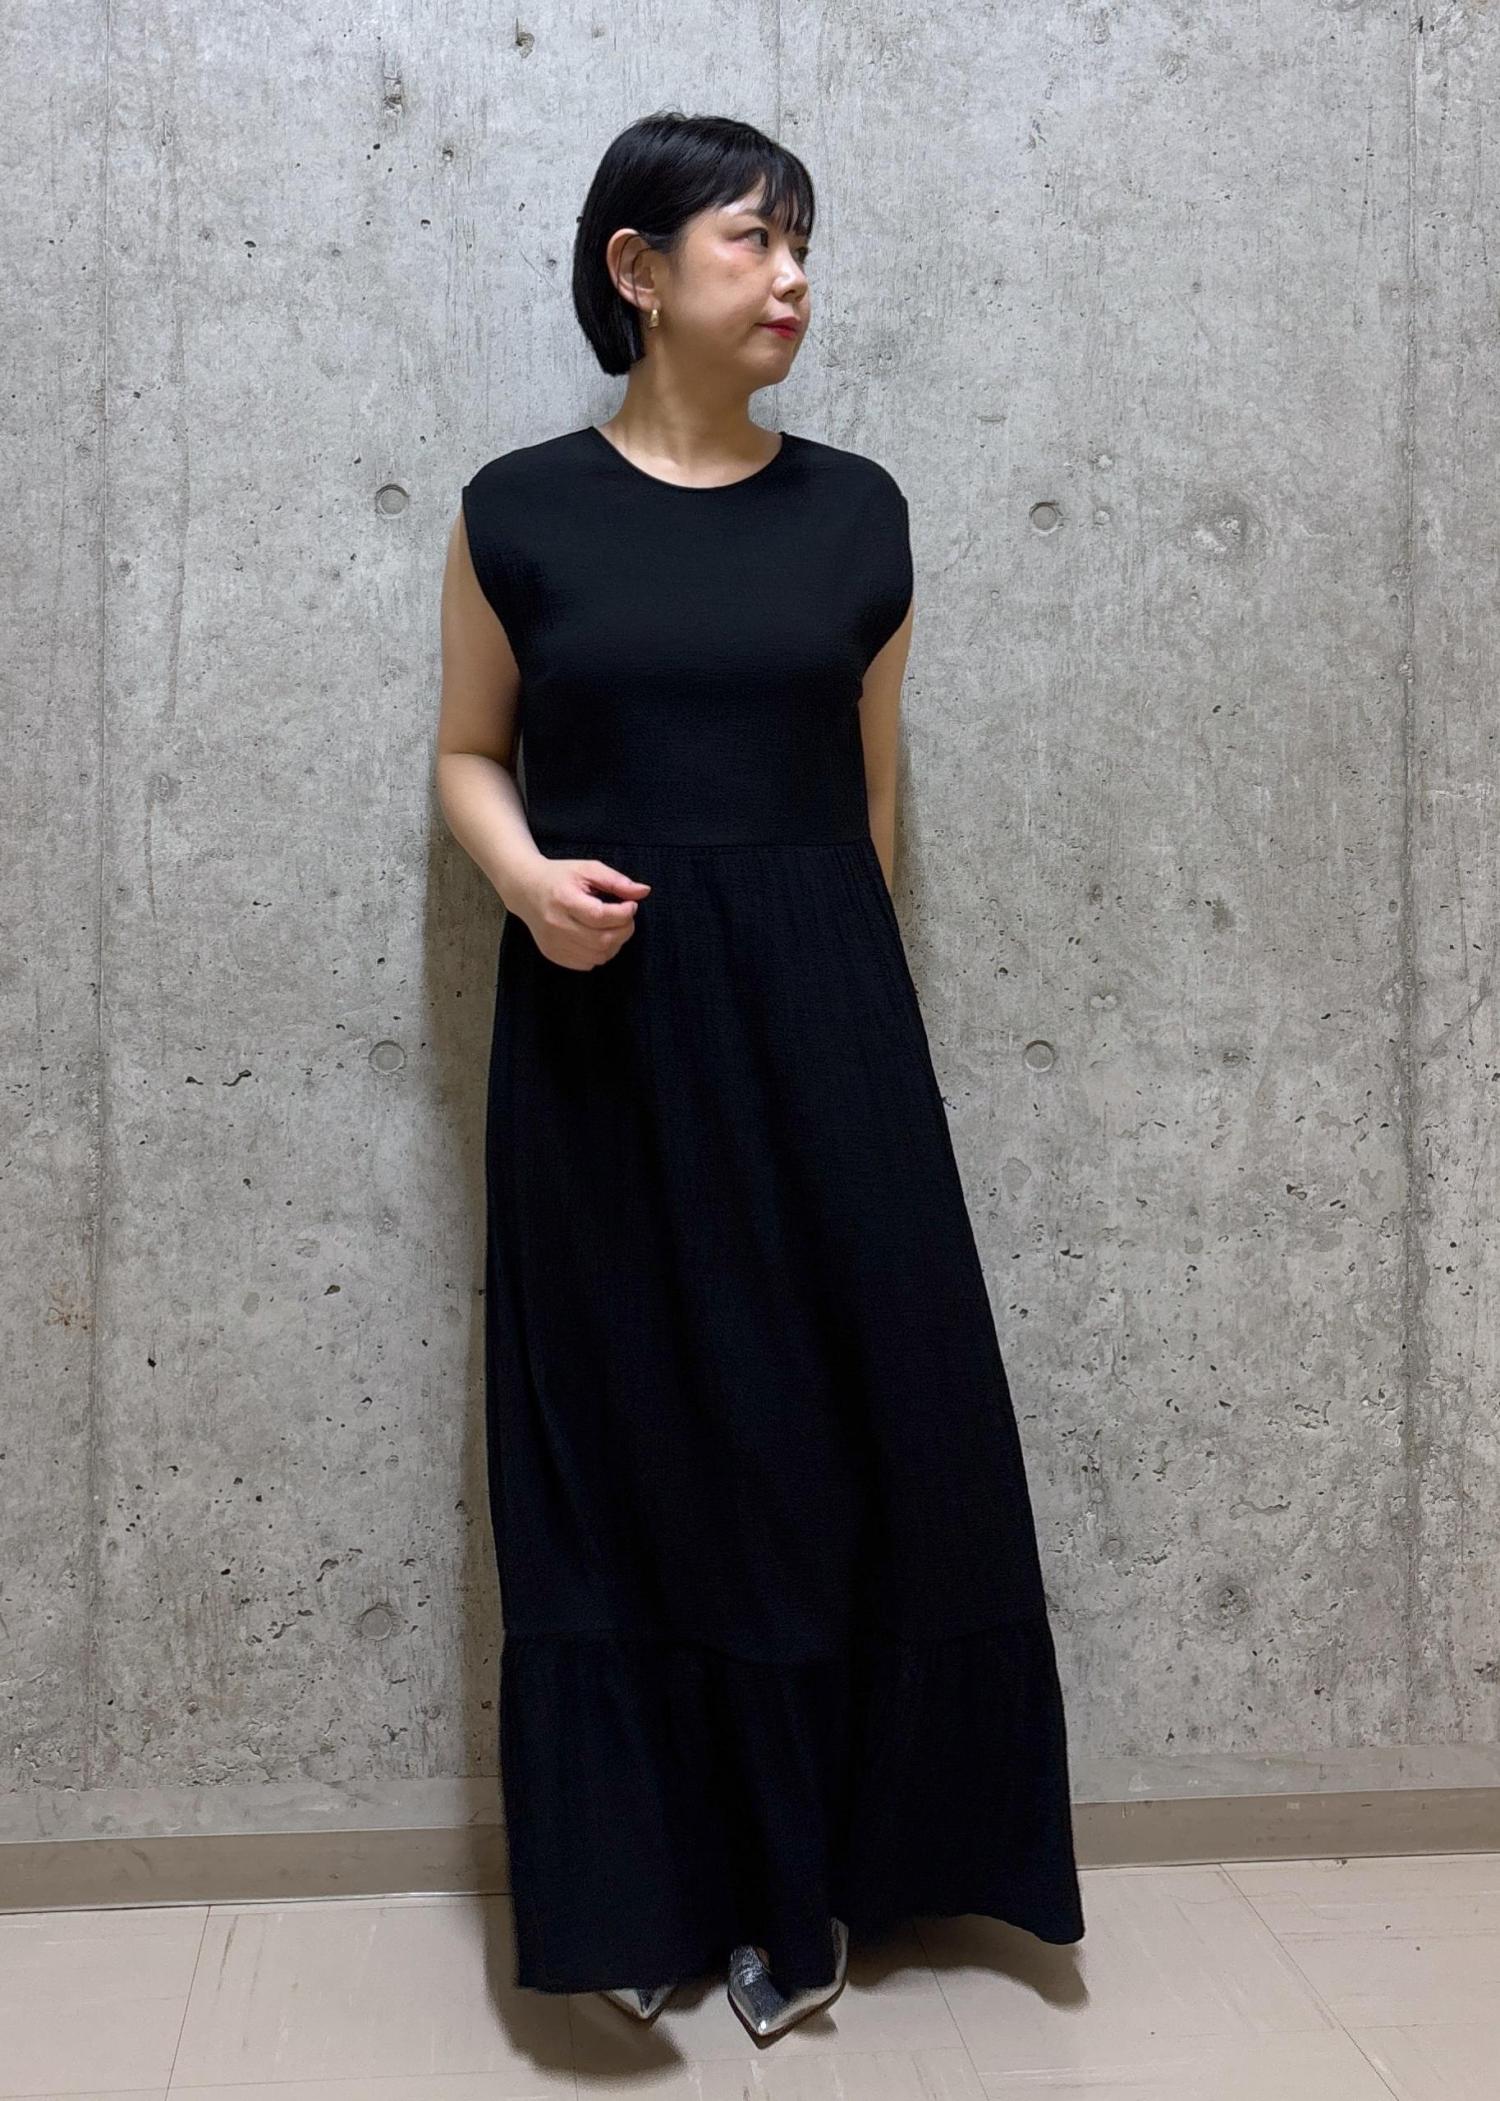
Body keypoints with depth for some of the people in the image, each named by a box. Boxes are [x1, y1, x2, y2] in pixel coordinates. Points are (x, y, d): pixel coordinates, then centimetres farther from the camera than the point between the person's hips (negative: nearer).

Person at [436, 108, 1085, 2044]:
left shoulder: (853, 512, 6)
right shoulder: (520, 510, 1)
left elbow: (869, 776, 12)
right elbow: (471, 751, 8)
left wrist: (826, 993, 14)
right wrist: (524, 876, -13)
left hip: (815, 1016, 2)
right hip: (602, 1028, -1)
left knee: (848, 1428, 3)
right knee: (623, 1443, 4)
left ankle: (799, 1880, 22)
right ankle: (635, 1886, 20)